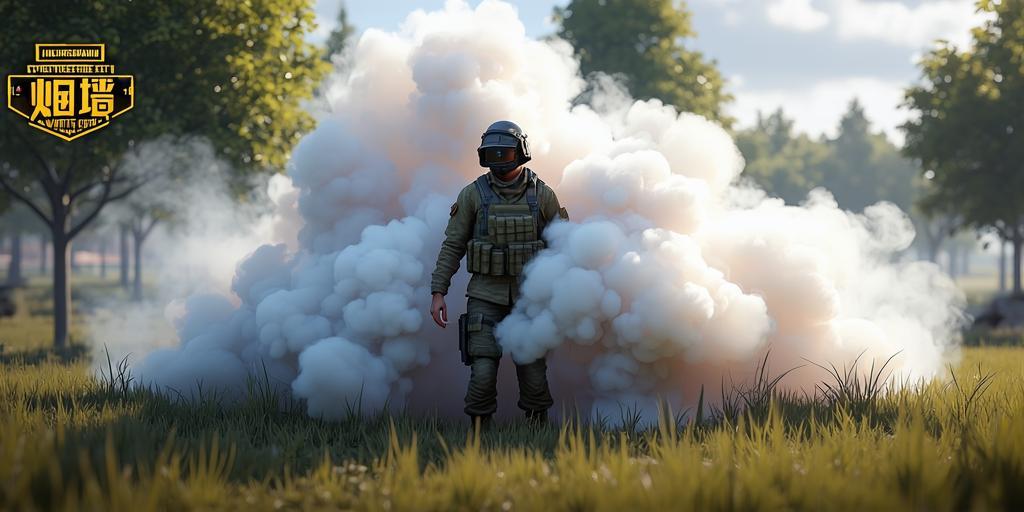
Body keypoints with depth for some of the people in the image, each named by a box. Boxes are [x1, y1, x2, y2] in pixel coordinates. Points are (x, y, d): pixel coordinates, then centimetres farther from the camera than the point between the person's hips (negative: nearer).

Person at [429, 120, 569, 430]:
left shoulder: (542, 195, -2)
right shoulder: (473, 194, -3)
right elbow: (452, 246, 1)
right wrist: (437, 294, -6)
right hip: (486, 297, -1)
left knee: (533, 378, 1)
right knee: (483, 375, -12)